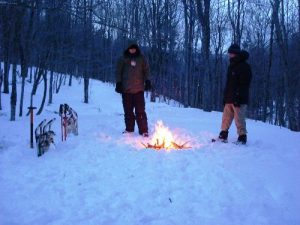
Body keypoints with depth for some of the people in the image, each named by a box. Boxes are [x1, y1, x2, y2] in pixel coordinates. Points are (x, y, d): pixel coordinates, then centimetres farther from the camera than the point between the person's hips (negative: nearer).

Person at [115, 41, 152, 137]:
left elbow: (146, 70, 11)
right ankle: (129, 129, 21)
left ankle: (143, 131, -3)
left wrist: (147, 81, 0)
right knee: (128, 111, 8)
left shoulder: (141, 58, 8)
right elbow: (118, 72, 8)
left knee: (140, 111, -6)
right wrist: (118, 83, -1)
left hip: (138, 89, -1)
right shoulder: (123, 59, 7)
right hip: (126, 89, 1)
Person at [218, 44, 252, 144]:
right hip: (229, 99, 8)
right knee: (226, 118, 8)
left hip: (239, 100, -8)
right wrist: (225, 97, 17)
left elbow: (244, 84, -16)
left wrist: (238, 98, -22)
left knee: (239, 120, -5)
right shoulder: (231, 66, 19)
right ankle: (223, 136, 16)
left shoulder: (244, 66, -8)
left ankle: (242, 138, 4)